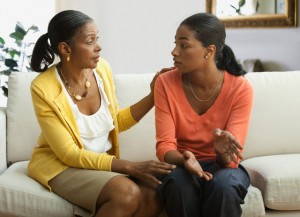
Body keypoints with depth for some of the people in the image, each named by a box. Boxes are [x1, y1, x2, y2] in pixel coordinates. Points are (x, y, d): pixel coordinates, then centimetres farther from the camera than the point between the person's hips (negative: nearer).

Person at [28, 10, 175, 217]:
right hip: (61, 165, -5)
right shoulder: (44, 88, -20)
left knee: (153, 196, -23)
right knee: (128, 193, -31)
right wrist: (131, 167, -26)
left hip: (103, 162, 5)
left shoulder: (102, 68, -4)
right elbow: (69, 154, -20)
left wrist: (153, 96, -2)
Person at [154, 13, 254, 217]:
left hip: (222, 166, 0)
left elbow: (232, 157, -20)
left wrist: (223, 154, -44)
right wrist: (185, 160, -38)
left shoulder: (241, 88, -16)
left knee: (223, 184, -35)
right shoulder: (166, 83, -12)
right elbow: (165, 145, -16)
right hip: (180, 165, 1)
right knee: (180, 183, -34)